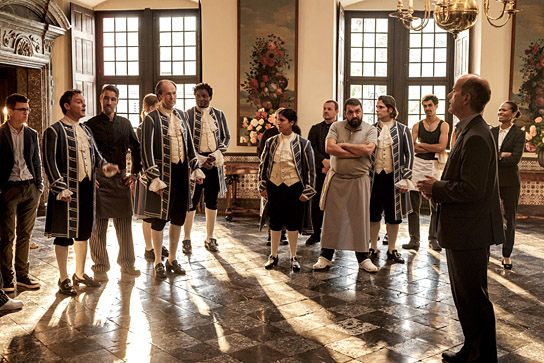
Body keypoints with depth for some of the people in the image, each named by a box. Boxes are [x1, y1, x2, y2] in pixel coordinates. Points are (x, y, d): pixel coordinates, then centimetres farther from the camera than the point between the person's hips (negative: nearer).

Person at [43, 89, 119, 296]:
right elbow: (49, 163, -13)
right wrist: (61, 189, -20)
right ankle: (64, 280, 13)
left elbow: (95, 154, 20)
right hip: (67, 191, -7)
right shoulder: (54, 131, -8)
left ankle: (80, 274, 30)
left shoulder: (86, 130, 15)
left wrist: (105, 166, -2)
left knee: (84, 232, 15)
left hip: (87, 189, 7)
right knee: (64, 234, 1)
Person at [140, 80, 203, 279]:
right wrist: (154, 178, -15)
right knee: (158, 218, 2)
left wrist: (196, 168, 12)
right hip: (163, 172, -5)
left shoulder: (181, 115, 11)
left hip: (182, 171, 6)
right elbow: (147, 150, -10)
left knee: (178, 217, 11)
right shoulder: (151, 119, -7)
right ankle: (158, 263, 17)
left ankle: (172, 259, 25)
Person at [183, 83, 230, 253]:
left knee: (212, 201, 8)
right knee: (192, 200, -3)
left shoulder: (219, 114, 8)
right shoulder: (188, 115, -1)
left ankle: (210, 238, 19)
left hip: (214, 161, 3)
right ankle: (187, 239, 9)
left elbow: (226, 137, 7)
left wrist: (215, 155, -8)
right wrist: (200, 160, -13)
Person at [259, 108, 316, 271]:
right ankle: (273, 256, 23)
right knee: (275, 221, 9)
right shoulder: (271, 142, 3)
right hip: (274, 186, 2)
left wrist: (307, 191, -4)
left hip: (294, 186, -2)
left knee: (293, 222, 6)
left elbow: (310, 169, -1)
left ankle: (294, 257, 21)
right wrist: (262, 186, 7)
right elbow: (263, 164, 10)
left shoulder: (303, 143, -4)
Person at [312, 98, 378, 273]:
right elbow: (329, 148, -13)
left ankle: (363, 258, 18)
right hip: (336, 179, 1)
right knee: (331, 217, 5)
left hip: (359, 180, 0)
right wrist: (358, 151, -13)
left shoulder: (370, 129, 1)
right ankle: (326, 256, 15)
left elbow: (368, 149, -18)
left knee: (361, 218, 6)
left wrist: (343, 144, -10)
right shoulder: (336, 127, 3)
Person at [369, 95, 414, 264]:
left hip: (393, 177, -1)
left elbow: (409, 155, 2)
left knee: (393, 215, 5)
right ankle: (374, 248, 19)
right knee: (373, 214, 5)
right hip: (374, 177, 1)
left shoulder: (403, 130, 2)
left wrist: (405, 179, -5)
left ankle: (391, 249, 18)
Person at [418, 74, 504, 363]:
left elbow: (470, 189, -27)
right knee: (465, 296, 20)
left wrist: (436, 188, -13)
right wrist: (438, 186, 5)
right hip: (462, 231, 11)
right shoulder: (469, 131, 12)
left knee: (473, 298, 3)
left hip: (470, 233, -11)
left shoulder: (476, 137, -22)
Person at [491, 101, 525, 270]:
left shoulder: (519, 134, -3)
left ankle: (507, 255, 14)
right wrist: (502, 155, -14)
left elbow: (515, 158, -15)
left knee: (509, 218, 4)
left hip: (509, 181, -3)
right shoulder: (491, 132, 8)